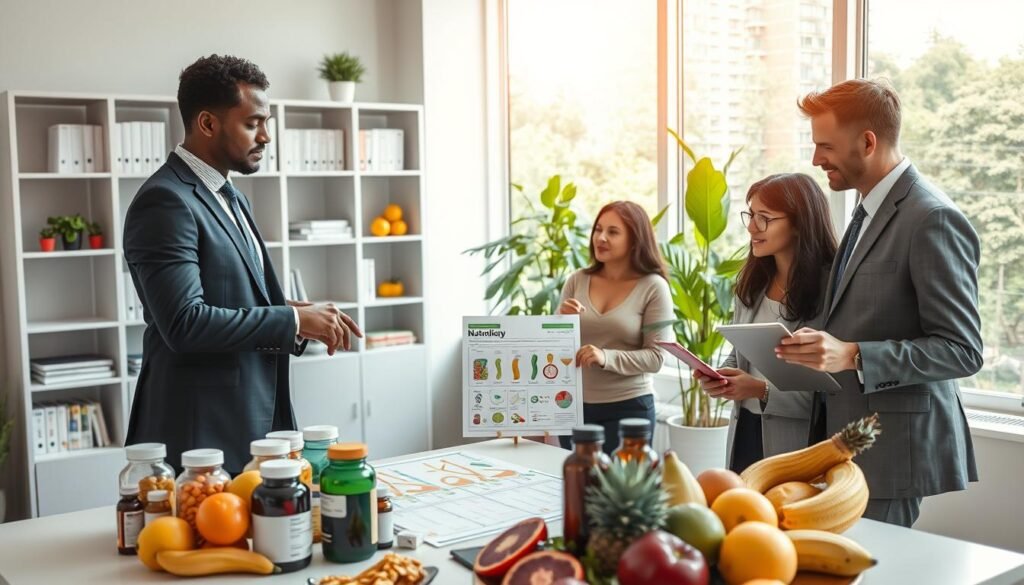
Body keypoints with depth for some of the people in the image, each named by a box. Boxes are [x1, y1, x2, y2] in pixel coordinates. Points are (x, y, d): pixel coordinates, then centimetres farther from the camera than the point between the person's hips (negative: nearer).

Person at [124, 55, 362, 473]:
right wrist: (293, 319, -18)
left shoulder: (231, 199, 15)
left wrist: (302, 321, 2)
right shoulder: (165, 201, -15)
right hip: (201, 434, -9)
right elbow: (185, 322, -24)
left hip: (254, 421, 9)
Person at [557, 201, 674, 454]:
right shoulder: (577, 281, 2)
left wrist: (606, 358, -23)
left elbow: (655, 357, -11)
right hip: (574, 405, 3)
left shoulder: (653, 287, -7)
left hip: (628, 407, -3)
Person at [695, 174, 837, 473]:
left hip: (797, 447, -6)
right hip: (745, 434, 6)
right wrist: (719, 377, -3)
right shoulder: (752, 283, 7)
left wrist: (763, 391, -22)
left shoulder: (830, 290, -15)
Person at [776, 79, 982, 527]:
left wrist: (851, 356, -26)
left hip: (893, 452, -8)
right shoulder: (870, 212, 15)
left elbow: (961, 350, -18)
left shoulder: (933, 220, -15)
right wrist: (822, 349, 6)